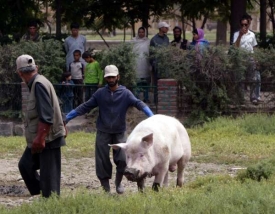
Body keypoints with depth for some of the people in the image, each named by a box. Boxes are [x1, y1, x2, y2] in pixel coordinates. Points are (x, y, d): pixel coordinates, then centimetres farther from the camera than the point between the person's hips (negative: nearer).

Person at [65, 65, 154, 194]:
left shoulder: (125, 93, -3)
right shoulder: (100, 93, 2)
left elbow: (138, 103, -17)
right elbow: (85, 107, 4)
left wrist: (151, 116, -35)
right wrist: (67, 118, -1)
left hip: (119, 133, -1)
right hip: (103, 132, 1)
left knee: (122, 159, -10)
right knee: (103, 162, -1)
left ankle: (118, 182, 16)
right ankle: (106, 188, 10)